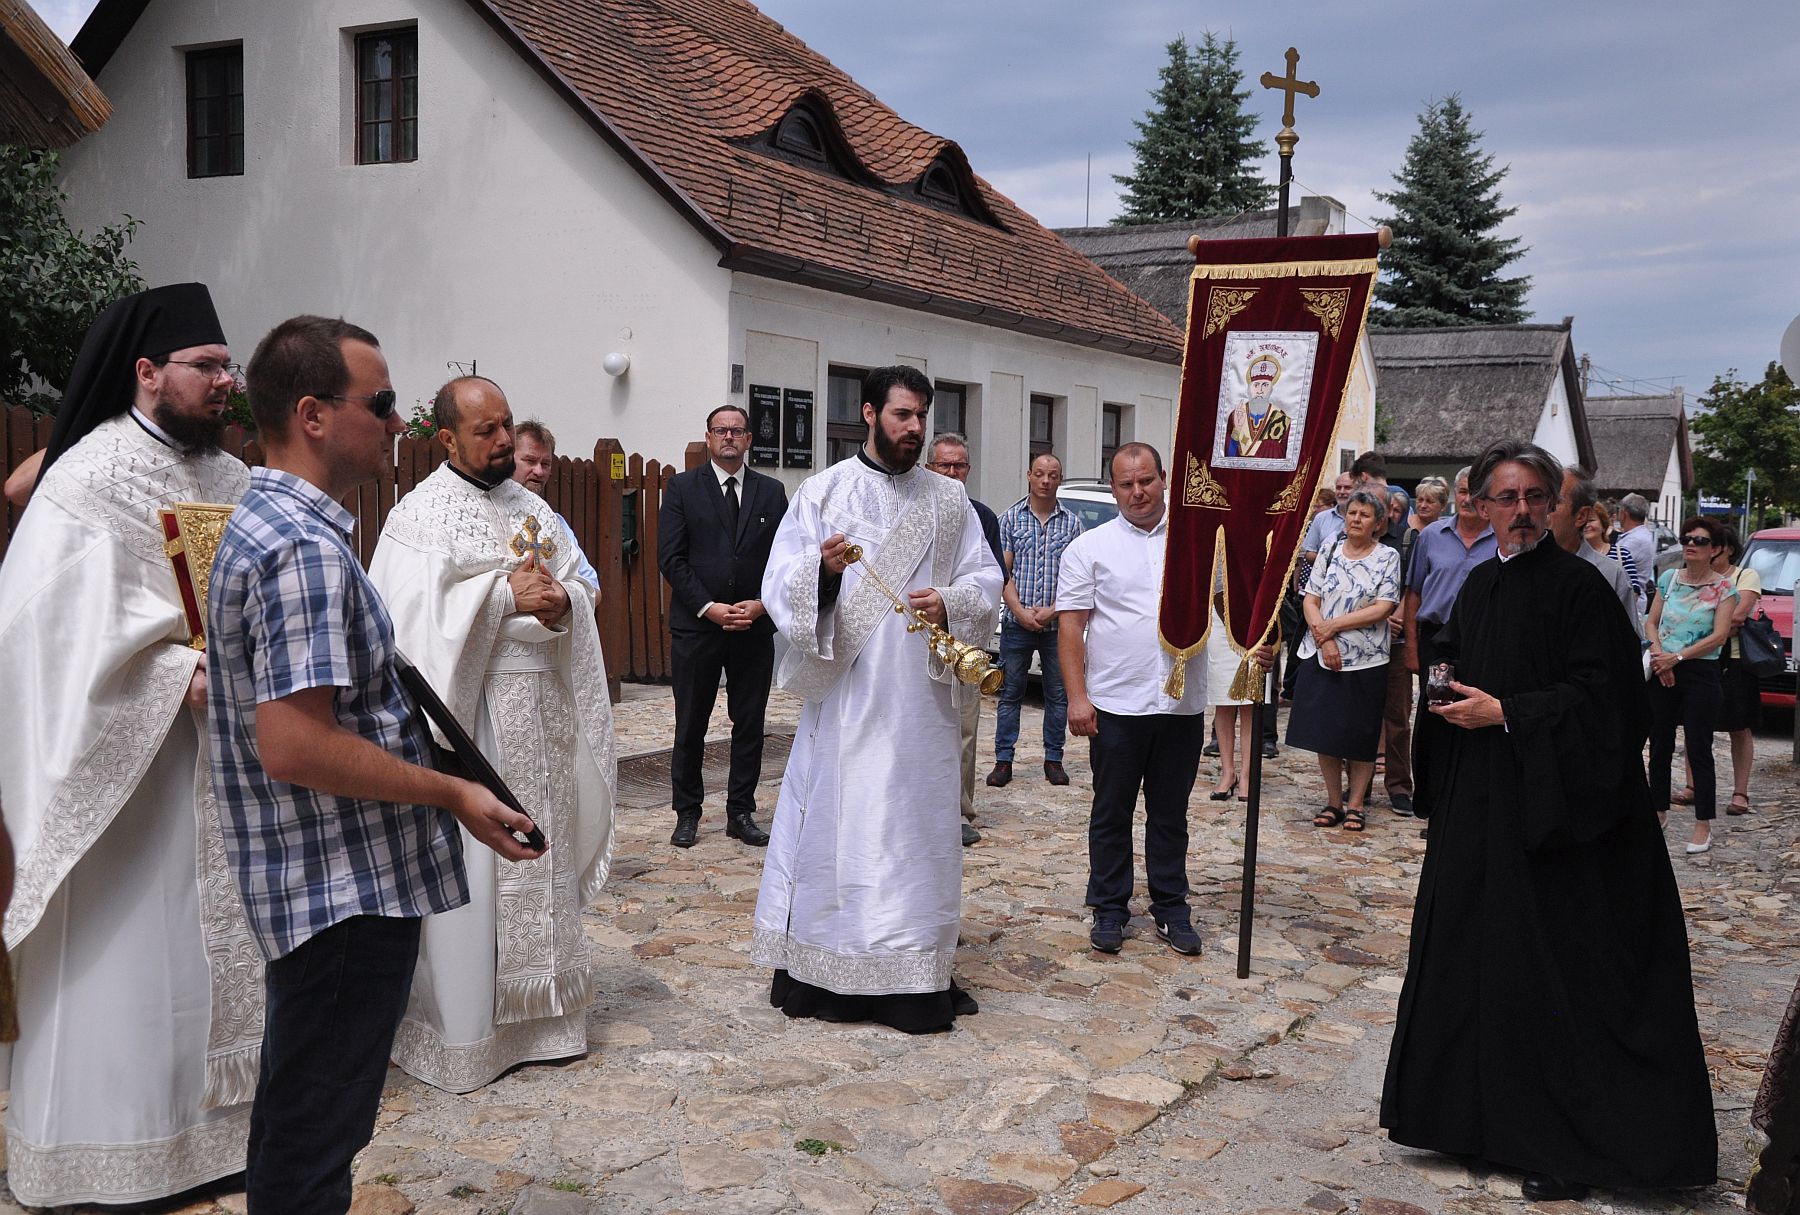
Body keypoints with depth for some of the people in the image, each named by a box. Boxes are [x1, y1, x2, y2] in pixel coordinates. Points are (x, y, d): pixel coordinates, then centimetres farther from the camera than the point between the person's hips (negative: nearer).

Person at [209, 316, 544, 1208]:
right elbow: (295, 746, -28)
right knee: (316, 1142, 3)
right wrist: (451, 793, -18)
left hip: (316, 887, 10)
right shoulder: (305, 550, -22)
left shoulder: (264, 522, 11)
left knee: (296, 1119, 23)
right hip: (350, 893, -10)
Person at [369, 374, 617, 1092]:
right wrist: (505, 597, -21)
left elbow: (577, 588, 11)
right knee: (470, 870, -2)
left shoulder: (530, 508, 14)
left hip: (540, 716, 6)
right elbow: (418, 616, -16)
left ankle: (538, 1012, 24)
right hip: (470, 711, -6)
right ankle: (463, 1027, 9)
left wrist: (561, 603, -12)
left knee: (539, 856, 11)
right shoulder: (421, 514, -6)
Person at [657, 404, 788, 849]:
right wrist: (708, 607, -13)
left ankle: (741, 813, 16)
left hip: (755, 626, 2)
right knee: (690, 726, 5)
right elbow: (670, 558, -4)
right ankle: (687, 813, 16)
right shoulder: (682, 488, 2)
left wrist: (761, 603, -10)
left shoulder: (771, 492, 9)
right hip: (695, 626, -2)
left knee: (750, 725, 7)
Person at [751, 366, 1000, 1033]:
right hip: (844, 695, -2)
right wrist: (822, 568, -25)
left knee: (916, 827, 5)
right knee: (833, 823, 0)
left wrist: (950, 602, -11)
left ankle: (914, 977, 13)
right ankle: (818, 971, 11)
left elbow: (987, 578, 10)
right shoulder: (822, 492, 2)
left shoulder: (949, 499, 10)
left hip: (920, 699, 3)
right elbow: (781, 582, -4)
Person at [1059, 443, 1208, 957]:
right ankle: (1109, 910, 19)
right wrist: (1077, 696, -10)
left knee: (1170, 814, 12)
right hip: (1116, 705, -2)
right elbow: (1070, 625, -2)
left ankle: (1171, 909, 22)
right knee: (1112, 813, 7)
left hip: (1182, 705, 2)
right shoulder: (1091, 547, 1)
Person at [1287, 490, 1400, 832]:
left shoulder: (1388, 557, -1)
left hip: (1366, 660, -3)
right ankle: (1333, 802, 18)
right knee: (1324, 730, 5)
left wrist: (1333, 626, -13)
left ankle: (1355, 805, 15)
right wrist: (1325, 642, -11)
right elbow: (1311, 600, 3)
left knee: (1361, 736, 4)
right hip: (1322, 657, 3)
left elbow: (1383, 609, -10)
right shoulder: (1329, 551, 7)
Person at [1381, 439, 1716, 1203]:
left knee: (1548, 964, -2)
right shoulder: (1478, 587, 10)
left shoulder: (1577, 586, -11)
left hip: (1549, 809, -7)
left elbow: (1599, 694, -16)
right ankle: (1475, 1110, 26)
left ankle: (1558, 1144, 10)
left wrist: (1505, 712, -17)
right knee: (1474, 951, 12)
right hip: (1478, 803, 7)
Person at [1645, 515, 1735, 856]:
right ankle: (1658, 811, 23)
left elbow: (1719, 636, -11)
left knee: (1699, 750, -3)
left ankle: (1703, 825, 3)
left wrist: (1677, 657, -16)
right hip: (1662, 672, 4)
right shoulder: (1668, 578, 8)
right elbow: (1651, 623, 8)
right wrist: (1658, 654, -10)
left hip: (1700, 672, -4)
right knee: (1660, 746, 11)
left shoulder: (1723, 587, -4)